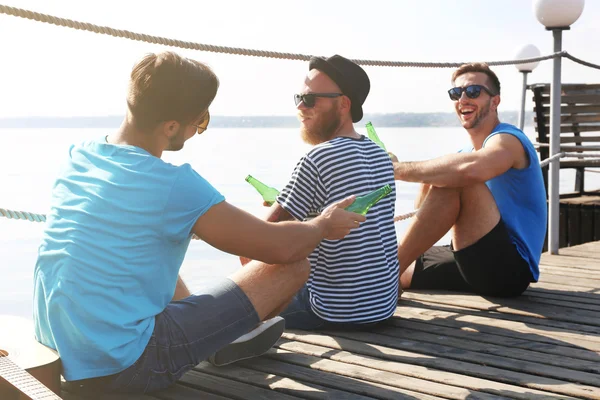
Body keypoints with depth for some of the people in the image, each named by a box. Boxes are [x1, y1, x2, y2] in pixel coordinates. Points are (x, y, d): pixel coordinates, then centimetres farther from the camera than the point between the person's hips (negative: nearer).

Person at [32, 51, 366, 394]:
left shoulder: (79, 157, 3)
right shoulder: (174, 186, -21)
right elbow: (281, 247, -14)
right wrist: (323, 225, 8)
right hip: (122, 367, -8)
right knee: (294, 266, -3)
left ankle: (217, 337, 40)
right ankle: (228, 339, 27)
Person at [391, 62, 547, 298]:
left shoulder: (506, 140, -10)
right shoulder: (465, 153, 16)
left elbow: (470, 168, -37)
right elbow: (422, 211, 8)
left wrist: (400, 169, -25)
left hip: (511, 268, -8)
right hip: (478, 265, 8)